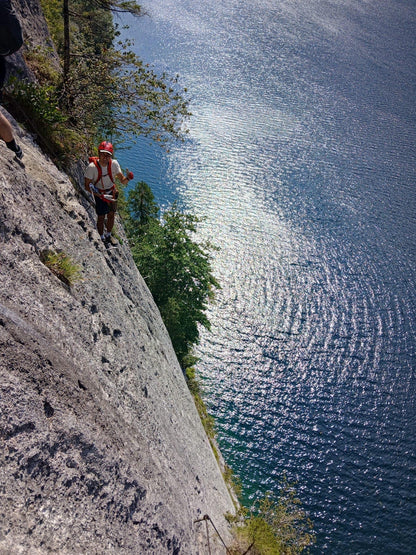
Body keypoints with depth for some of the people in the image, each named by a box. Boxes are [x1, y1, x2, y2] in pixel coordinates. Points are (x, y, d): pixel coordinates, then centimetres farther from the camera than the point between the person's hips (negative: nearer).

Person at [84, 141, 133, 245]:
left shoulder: (114, 164, -17)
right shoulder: (92, 167, -26)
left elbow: (123, 181, -11)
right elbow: (87, 186, -20)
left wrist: (128, 178, -36)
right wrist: (101, 196, -30)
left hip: (111, 192, 3)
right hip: (99, 194, -3)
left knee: (111, 215, 15)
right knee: (101, 218, 6)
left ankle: (108, 235, 40)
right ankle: (102, 238, 31)